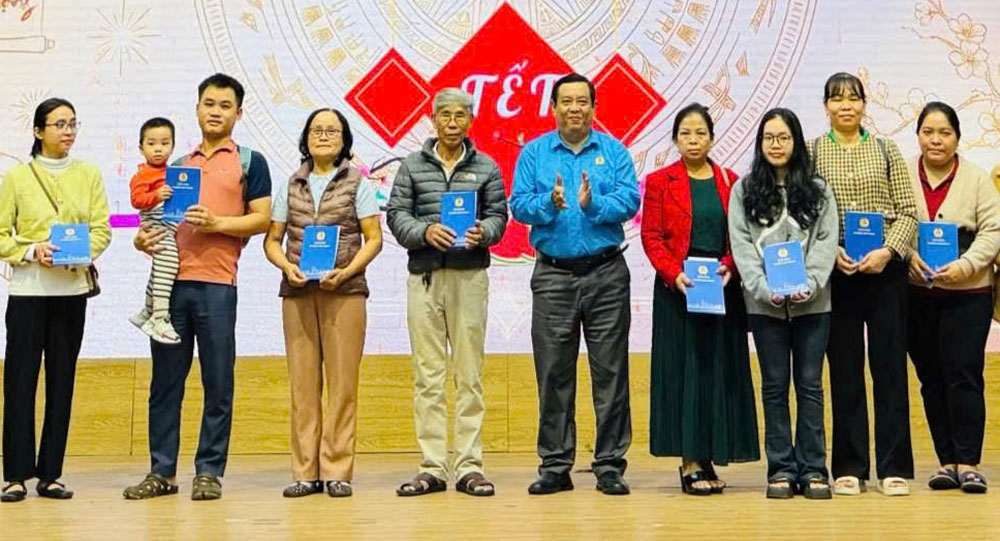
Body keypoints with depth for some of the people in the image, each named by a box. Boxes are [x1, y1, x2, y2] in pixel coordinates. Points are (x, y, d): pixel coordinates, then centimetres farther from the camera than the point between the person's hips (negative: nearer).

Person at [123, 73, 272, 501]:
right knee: (165, 380, 5)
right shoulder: (178, 165, 21)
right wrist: (144, 240, 3)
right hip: (170, 280, 4)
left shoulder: (248, 161, 8)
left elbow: (261, 218, -1)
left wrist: (217, 223, -14)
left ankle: (209, 471, 6)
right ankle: (162, 471, 11)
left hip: (216, 284, -4)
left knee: (217, 382, -1)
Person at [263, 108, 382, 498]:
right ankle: (305, 472, 5)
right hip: (298, 291, 2)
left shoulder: (357, 184, 8)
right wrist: (287, 266, -6)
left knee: (342, 381, -5)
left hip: (344, 290, -2)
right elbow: (272, 239, 14)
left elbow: (373, 239, 3)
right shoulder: (291, 186, 15)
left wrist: (345, 272, -12)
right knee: (302, 382, 1)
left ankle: (338, 471, -1)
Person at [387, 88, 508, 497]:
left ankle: (469, 466, 3)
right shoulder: (412, 167, 11)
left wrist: (482, 232, -14)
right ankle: (432, 467, 4)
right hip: (423, 277, 0)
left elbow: (499, 215, 7)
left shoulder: (485, 168, 11)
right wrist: (425, 232, -14)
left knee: (469, 373, -1)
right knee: (427, 374, 1)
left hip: (469, 275, 0)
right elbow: (396, 215, 4)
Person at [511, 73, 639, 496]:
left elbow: (629, 201, -5)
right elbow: (518, 205, -1)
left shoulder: (614, 152, 7)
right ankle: (555, 466, 11)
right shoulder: (534, 153, 9)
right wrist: (550, 203, -20)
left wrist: (593, 204, -22)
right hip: (553, 274, 1)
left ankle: (610, 465, 6)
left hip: (606, 274, 0)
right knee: (553, 373, 3)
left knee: (610, 371, 0)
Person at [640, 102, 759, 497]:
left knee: (721, 370, 2)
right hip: (677, 289, -3)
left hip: (723, 288, 3)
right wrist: (674, 273, -15)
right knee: (685, 369, -4)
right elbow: (651, 236, -2)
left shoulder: (730, 182, 10)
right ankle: (690, 463, -2)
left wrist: (729, 267, -10)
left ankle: (707, 457, 10)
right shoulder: (660, 182, 4)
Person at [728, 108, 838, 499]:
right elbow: (741, 245, 1)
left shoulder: (818, 190, 8)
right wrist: (764, 288, -12)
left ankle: (813, 468, 6)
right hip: (764, 304, 0)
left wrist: (809, 284, -13)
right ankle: (781, 468, 9)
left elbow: (826, 241, 2)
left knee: (810, 385, 2)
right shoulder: (744, 190, 7)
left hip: (812, 303, 0)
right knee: (774, 386, 5)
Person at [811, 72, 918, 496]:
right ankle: (849, 467, 11)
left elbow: (907, 211, 3)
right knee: (844, 369, 4)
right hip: (836, 271, 0)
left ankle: (894, 467, 8)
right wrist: (831, 252, -14)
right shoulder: (811, 153, 4)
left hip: (885, 269, 1)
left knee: (890, 365, 2)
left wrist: (887, 250, -12)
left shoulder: (886, 150, 7)